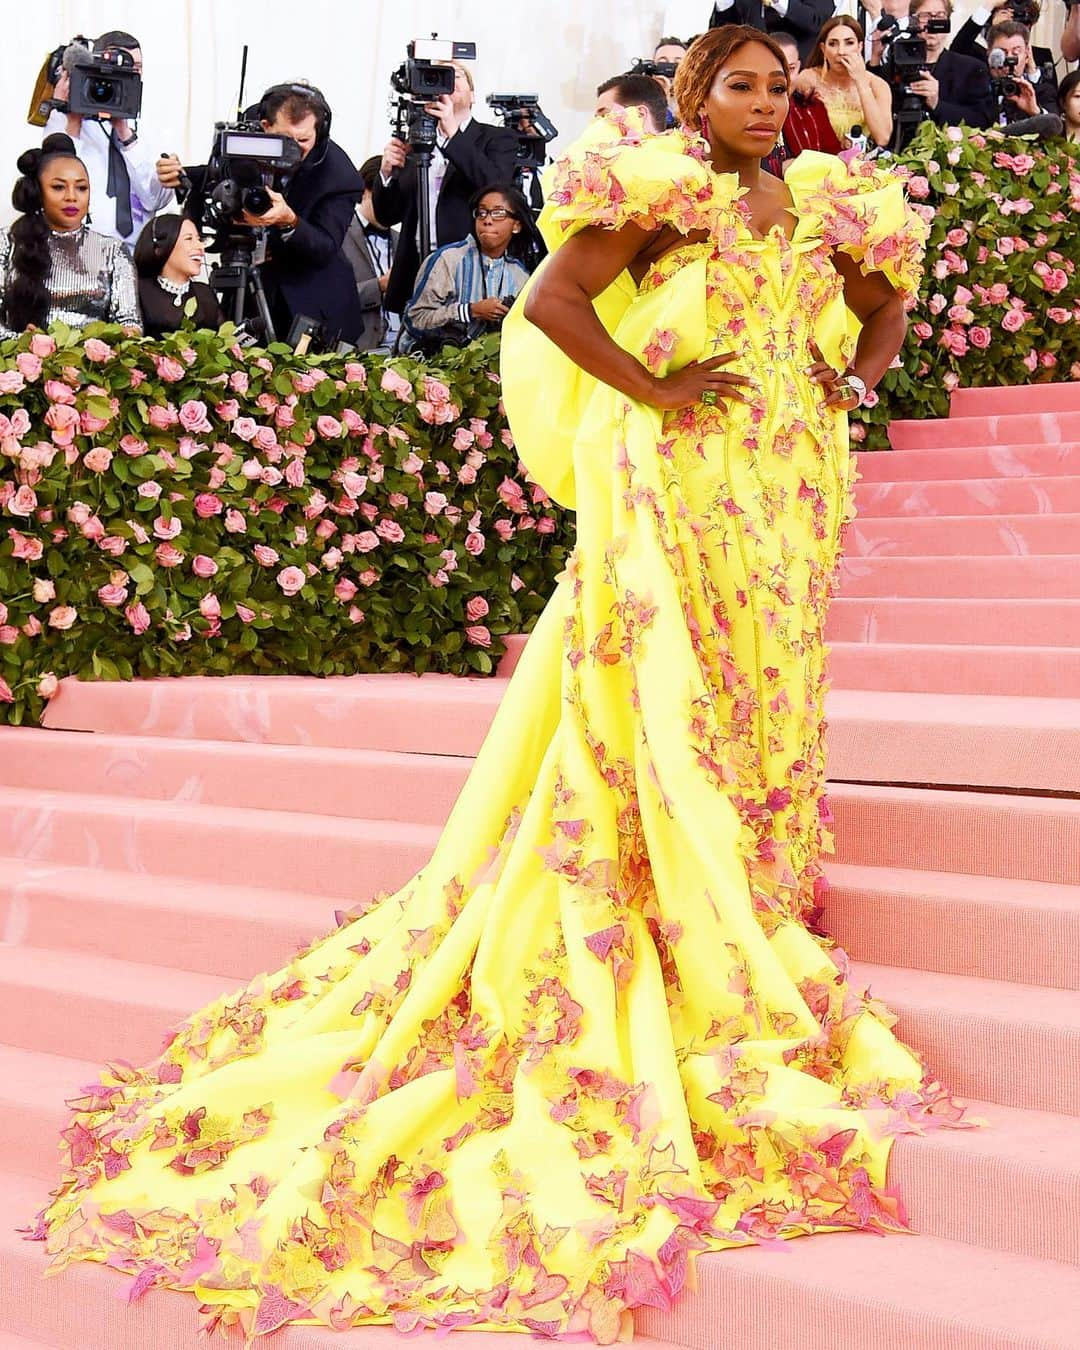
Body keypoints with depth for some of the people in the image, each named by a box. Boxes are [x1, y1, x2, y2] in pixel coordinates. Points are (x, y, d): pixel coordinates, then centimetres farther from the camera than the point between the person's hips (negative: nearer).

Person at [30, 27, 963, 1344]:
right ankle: (709, 975, 3)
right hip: (680, 484, -6)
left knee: (766, 700, 8)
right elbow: (550, 299, -14)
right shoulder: (663, 192, -4)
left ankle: (757, 929, 19)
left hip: (787, 487, 6)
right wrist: (652, 390, -14)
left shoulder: (820, 207, 13)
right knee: (671, 710, -4)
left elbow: (887, 303, 30)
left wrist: (854, 380, 12)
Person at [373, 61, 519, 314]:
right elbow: (388, 215, 17)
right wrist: (387, 172, -3)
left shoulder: (497, 139, 9)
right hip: (414, 273, 3)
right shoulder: (414, 143, 18)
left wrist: (454, 133, -15)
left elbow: (495, 187, -12)